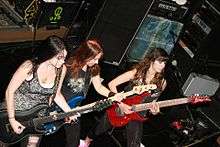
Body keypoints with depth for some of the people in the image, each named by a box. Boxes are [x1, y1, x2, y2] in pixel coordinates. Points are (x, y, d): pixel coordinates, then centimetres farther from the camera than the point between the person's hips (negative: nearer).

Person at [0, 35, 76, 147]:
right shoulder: (29, 67, -27)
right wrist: (12, 120, -19)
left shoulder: (61, 69, -12)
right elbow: (10, 91, -19)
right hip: (16, 110, -3)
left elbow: (56, 94, 2)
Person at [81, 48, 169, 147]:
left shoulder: (162, 82, -9)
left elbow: (152, 101, 5)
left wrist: (154, 111, -18)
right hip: (119, 108, -1)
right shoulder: (136, 73, -17)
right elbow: (112, 84, -16)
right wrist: (120, 104, -22)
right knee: (100, 129, 17)